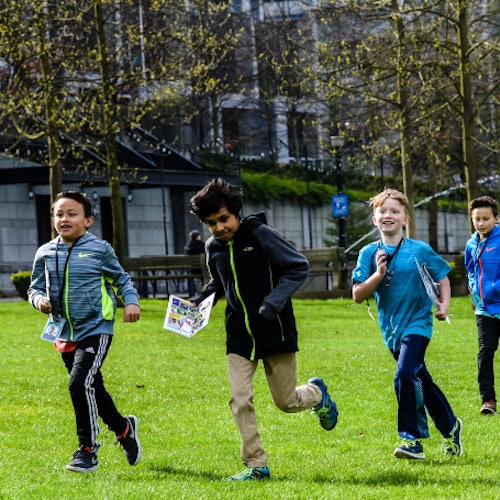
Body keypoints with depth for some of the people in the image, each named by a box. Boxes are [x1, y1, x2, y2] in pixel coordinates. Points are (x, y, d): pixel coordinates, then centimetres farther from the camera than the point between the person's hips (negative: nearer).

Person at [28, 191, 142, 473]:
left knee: (80, 384, -19)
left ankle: (88, 451, -10)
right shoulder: (45, 254, 4)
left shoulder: (99, 249, -5)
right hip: (66, 333, 5)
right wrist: (40, 300, -9)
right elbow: (35, 288, 13)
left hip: (96, 330, -5)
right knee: (94, 389, 16)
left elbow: (122, 279, 6)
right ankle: (124, 428, 41)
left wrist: (131, 301, -10)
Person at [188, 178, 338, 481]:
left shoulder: (261, 235, -15)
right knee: (240, 401, -8)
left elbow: (299, 267, -13)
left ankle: (317, 393, 40)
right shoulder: (214, 248, 3)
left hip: (276, 331, -4)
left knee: (287, 402, 6)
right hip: (240, 336, 4)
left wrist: (274, 301, -24)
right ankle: (256, 465, 1)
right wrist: (201, 299, 1)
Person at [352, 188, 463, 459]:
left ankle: (413, 438, -16)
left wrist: (444, 304, -6)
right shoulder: (369, 253, 0)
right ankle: (450, 426, 32)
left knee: (405, 375, -22)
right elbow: (358, 295, -3)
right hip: (391, 328, 4)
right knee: (421, 381, 14)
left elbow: (442, 277, 9)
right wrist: (378, 274, -17)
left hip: (417, 323, -4)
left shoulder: (421, 251, -5)